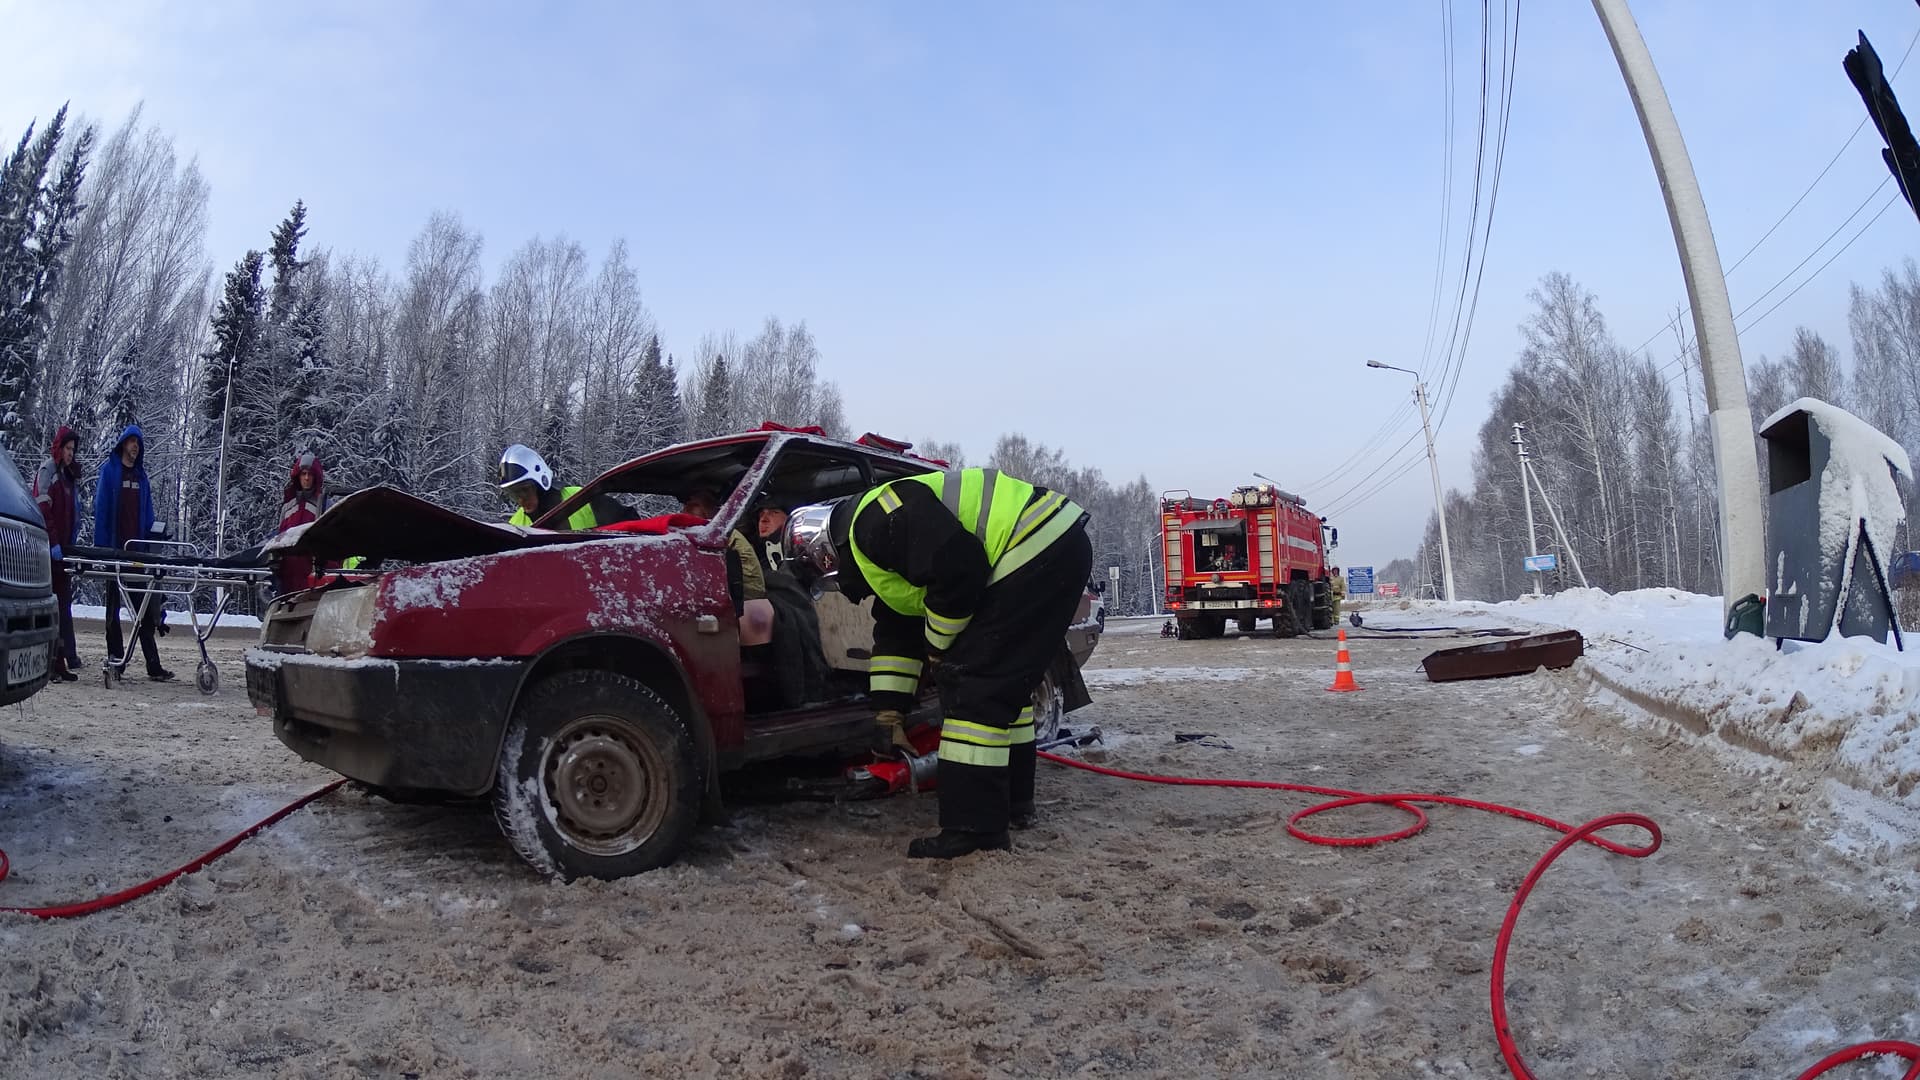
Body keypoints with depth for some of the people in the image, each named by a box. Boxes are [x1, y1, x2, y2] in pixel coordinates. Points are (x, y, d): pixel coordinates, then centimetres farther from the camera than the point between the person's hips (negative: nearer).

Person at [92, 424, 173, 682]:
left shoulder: (141, 475, 14)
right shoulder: (109, 470, -1)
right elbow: (100, 508, -5)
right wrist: (101, 546, -11)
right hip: (115, 547, -4)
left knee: (145, 608, 1)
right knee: (114, 603, 6)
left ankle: (153, 665, -1)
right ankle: (115, 657, 11)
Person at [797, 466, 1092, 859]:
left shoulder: (875, 519, -12)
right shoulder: (878, 545, 21)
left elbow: (959, 570, -20)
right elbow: (897, 631, 27)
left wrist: (938, 646, -4)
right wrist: (888, 711, 29)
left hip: (1041, 547, -11)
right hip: (1059, 546, 11)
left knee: (970, 676, -8)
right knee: (1004, 679, 19)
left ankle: (974, 827, -4)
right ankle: (1013, 801, 28)